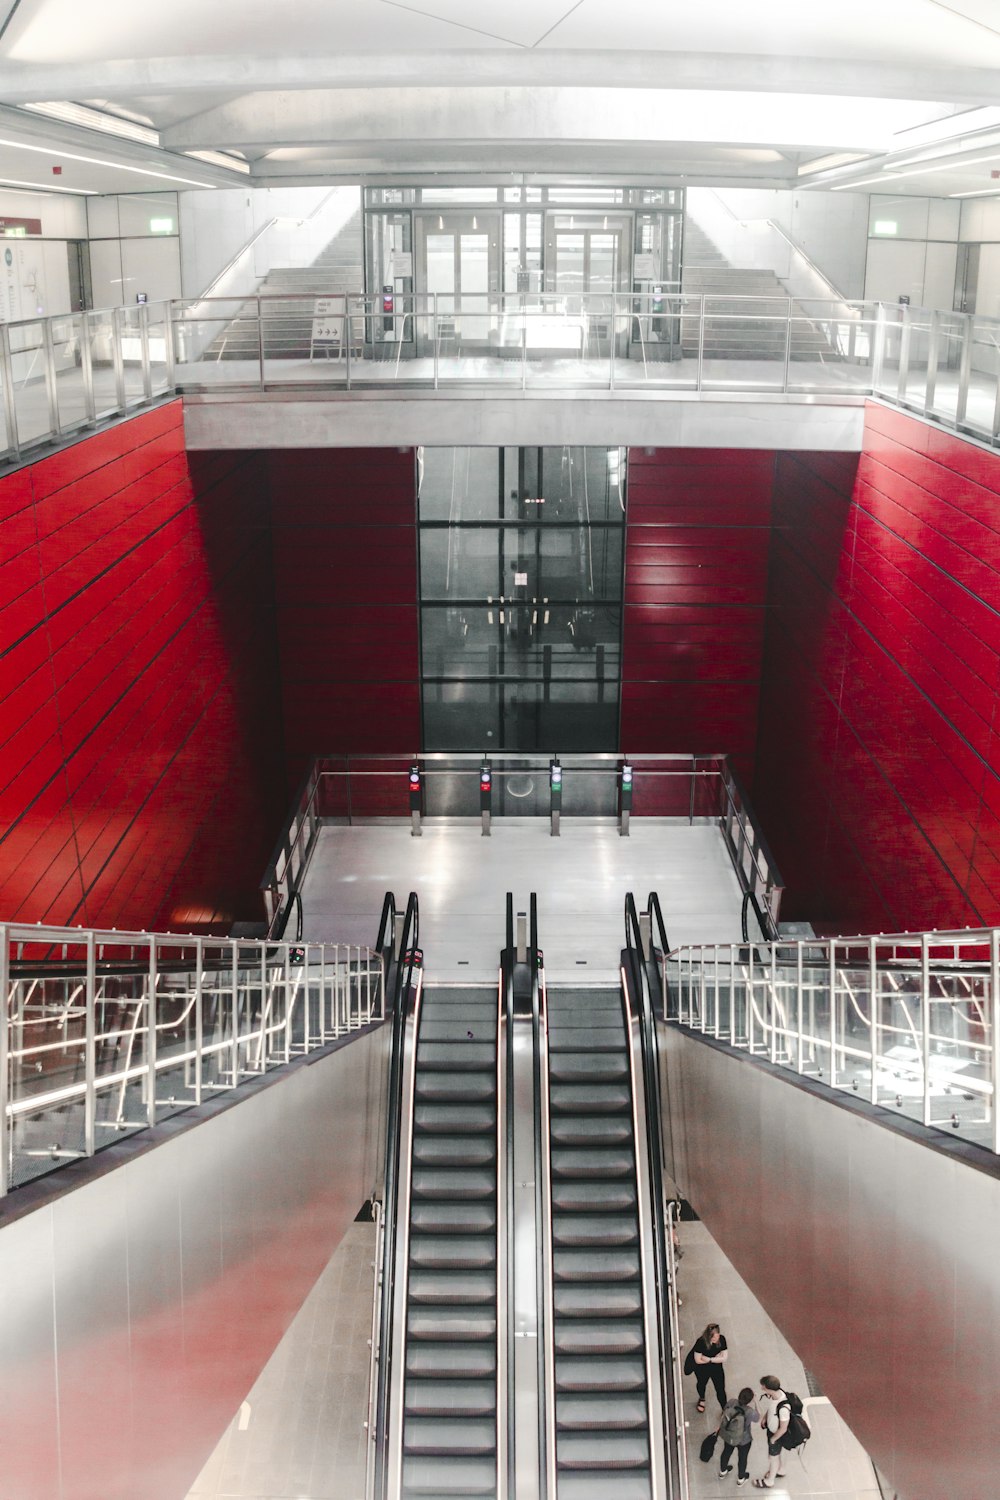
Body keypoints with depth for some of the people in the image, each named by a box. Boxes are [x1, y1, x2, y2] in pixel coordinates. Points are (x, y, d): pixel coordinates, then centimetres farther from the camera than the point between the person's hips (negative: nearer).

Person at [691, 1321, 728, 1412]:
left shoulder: (721, 1340, -25)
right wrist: (716, 1358, -22)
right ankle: (702, 1399, 59)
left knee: (720, 1389, -3)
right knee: (701, 1383, 26)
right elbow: (698, 1360, -26)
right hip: (702, 1369, 0)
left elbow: (724, 1358, -20)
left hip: (716, 1368, 0)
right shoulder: (701, 1342, -33)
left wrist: (709, 1359, -27)